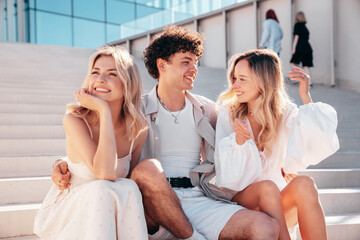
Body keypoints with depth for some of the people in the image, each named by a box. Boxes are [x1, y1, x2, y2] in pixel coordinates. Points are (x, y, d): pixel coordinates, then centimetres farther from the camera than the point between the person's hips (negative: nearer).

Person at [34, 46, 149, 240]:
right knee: (101, 190, -33)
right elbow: (105, 173, -31)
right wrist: (104, 111, -29)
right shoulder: (74, 120, -18)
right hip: (64, 214, -3)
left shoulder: (139, 129, -7)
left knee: (128, 189, -28)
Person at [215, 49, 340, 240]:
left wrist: (306, 98, -13)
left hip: (280, 203, 2)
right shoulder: (228, 113, -2)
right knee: (267, 187, -32)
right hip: (239, 199, -1)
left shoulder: (285, 113, 2)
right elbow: (228, 175, -8)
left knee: (304, 184, -29)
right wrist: (238, 139, -26)